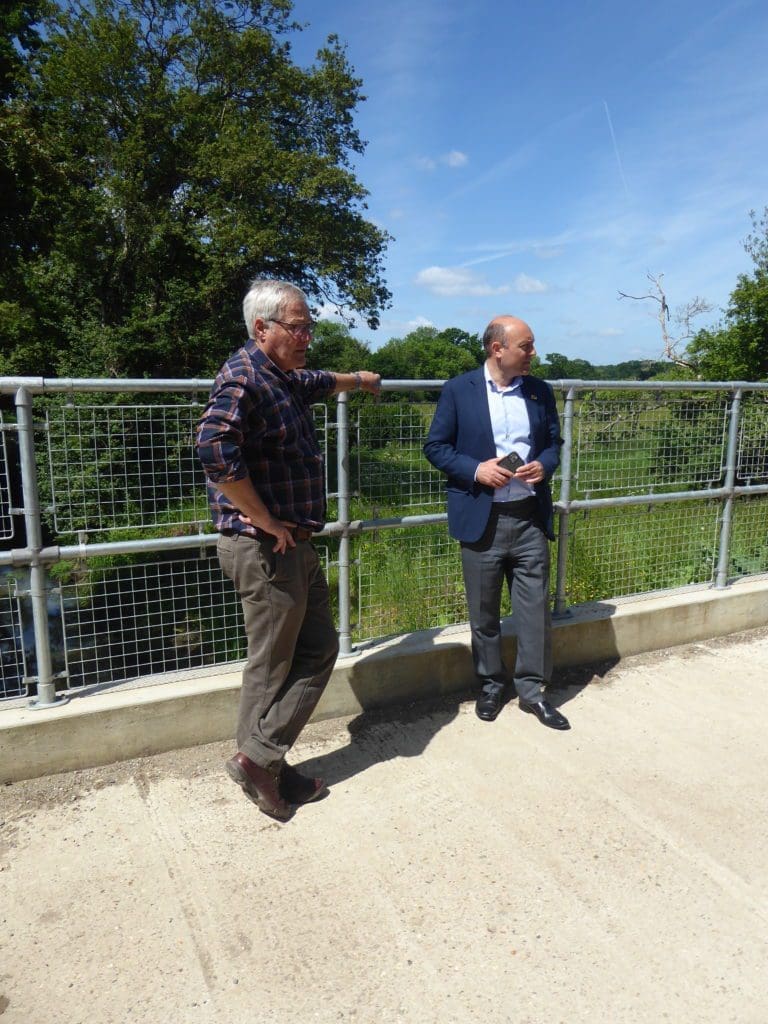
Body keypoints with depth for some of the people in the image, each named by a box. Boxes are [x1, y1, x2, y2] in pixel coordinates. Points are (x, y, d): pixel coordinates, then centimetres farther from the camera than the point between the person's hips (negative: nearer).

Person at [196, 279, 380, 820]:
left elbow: (322, 382, 39)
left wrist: (360, 378, 57)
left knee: (318, 650, 14)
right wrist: (266, 522, -23)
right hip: (265, 549, -10)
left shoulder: (287, 378, 14)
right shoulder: (244, 376, -16)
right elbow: (216, 450, -32)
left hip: (297, 545, 10)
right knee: (272, 665, 2)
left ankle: (263, 761, 23)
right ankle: (259, 761, 20)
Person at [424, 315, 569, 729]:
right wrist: (476, 469, -17)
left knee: (535, 609, 6)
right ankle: (490, 685, 28)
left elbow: (554, 442, 14)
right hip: (481, 519, -2)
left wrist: (544, 466, -8)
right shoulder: (459, 390, -3)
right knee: (483, 613, 10)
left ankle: (532, 689, 21)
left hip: (530, 517, 3)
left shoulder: (540, 391, 8)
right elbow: (436, 446, -2)